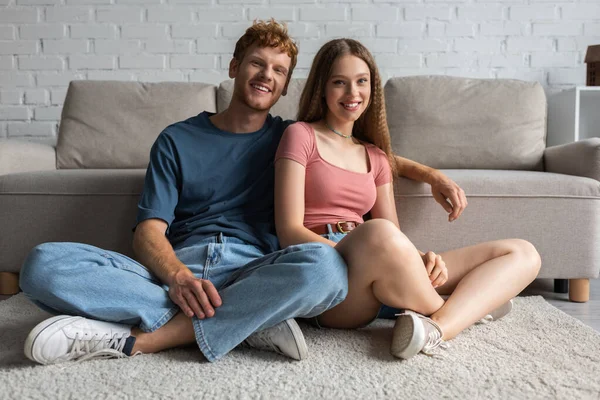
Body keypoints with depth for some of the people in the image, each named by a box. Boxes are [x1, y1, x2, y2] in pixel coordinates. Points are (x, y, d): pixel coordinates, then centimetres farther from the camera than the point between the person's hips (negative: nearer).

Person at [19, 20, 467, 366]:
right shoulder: (177, 140, 14)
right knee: (44, 263, -24)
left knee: (324, 265, -35)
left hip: (253, 272, 0)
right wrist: (178, 277, -19)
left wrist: (431, 174, 10)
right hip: (175, 269, 1)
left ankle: (132, 340, -25)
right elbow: (149, 232, 3)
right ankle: (249, 321, -25)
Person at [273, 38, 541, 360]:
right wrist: (358, 256, -20)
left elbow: (395, 241, 13)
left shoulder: (375, 157, 21)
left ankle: (437, 327, -26)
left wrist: (423, 260, -11)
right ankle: (465, 309, -12)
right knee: (378, 234, -40)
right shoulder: (301, 135, 4)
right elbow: (289, 232, -6)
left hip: (382, 284, 6)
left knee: (523, 254, -1)